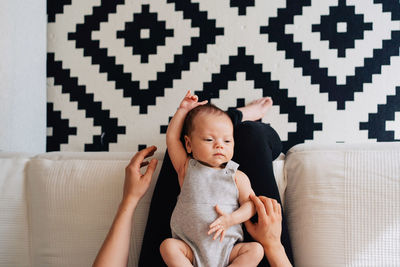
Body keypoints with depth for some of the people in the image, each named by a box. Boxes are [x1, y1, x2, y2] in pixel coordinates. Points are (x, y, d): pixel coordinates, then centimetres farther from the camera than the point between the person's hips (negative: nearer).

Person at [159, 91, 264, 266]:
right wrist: (183, 110, 11)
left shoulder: (238, 177, 7)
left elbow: (250, 203, 3)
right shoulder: (187, 168, 8)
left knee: (255, 249, -21)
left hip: (227, 250, 1)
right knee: (168, 245, -26)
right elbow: (172, 138, 9)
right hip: (190, 250, 0)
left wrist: (231, 219, -14)